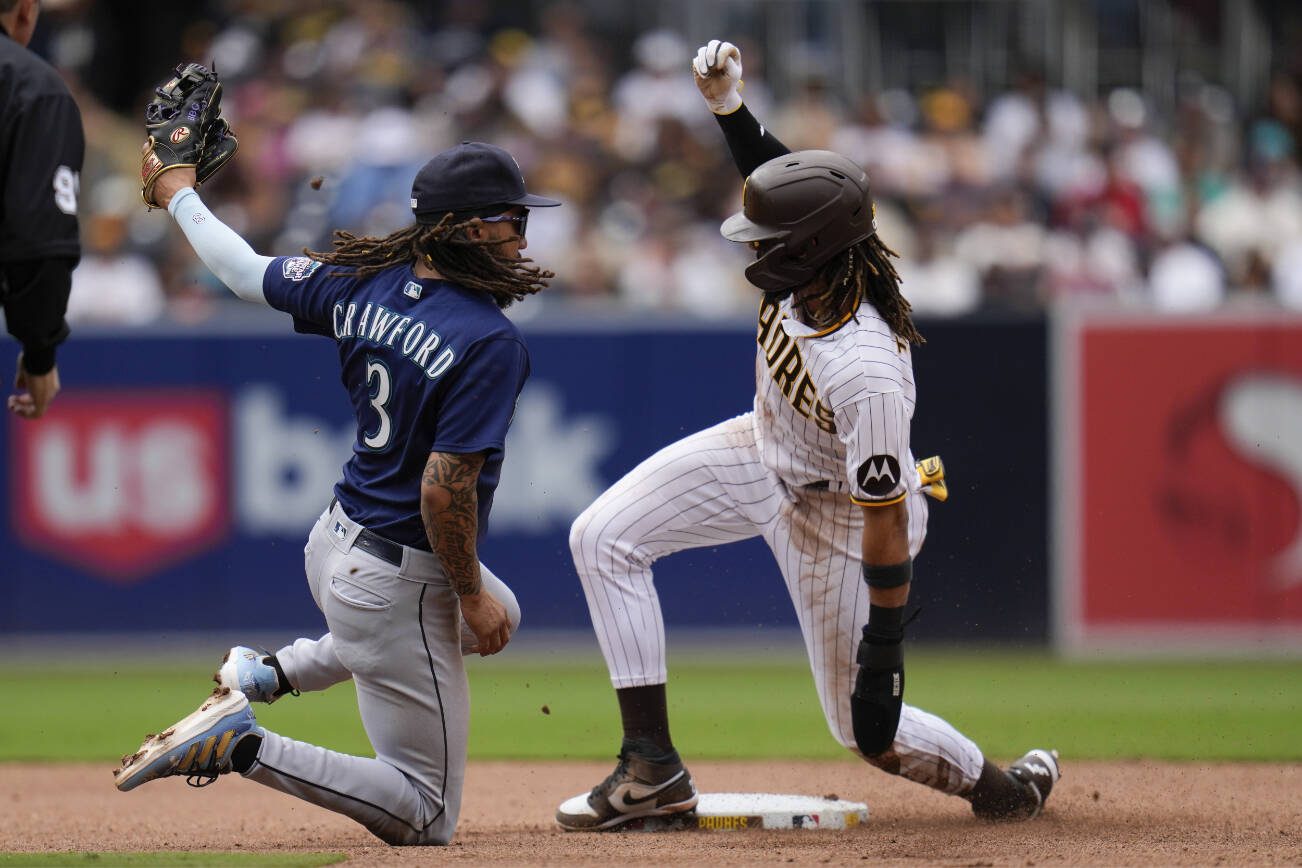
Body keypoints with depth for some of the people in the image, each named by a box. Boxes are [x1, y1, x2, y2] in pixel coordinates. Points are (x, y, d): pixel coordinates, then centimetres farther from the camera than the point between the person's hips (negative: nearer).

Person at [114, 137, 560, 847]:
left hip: (334, 542, 8)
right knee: (427, 817, 3)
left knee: (496, 616, 38)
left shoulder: (365, 284, -4)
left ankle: (267, 674, 26)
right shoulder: (491, 342, -24)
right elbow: (445, 489, -27)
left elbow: (247, 273, 11)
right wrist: (470, 592, -12)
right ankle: (243, 746, -13)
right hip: (400, 580, -8)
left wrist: (181, 198, 30)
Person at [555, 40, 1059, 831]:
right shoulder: (811, 266, -23)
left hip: (835, 512, -8)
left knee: (865, 727, 0)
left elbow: (887, 523, -34)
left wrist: (884, 652, -29)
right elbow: (779, 190, 2)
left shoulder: (866, 373, -42)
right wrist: (728, 105, -14)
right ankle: (653, 767, -2)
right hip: (766, 448, 8)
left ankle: (1003, 786, 30)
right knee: (603, 537, -5)